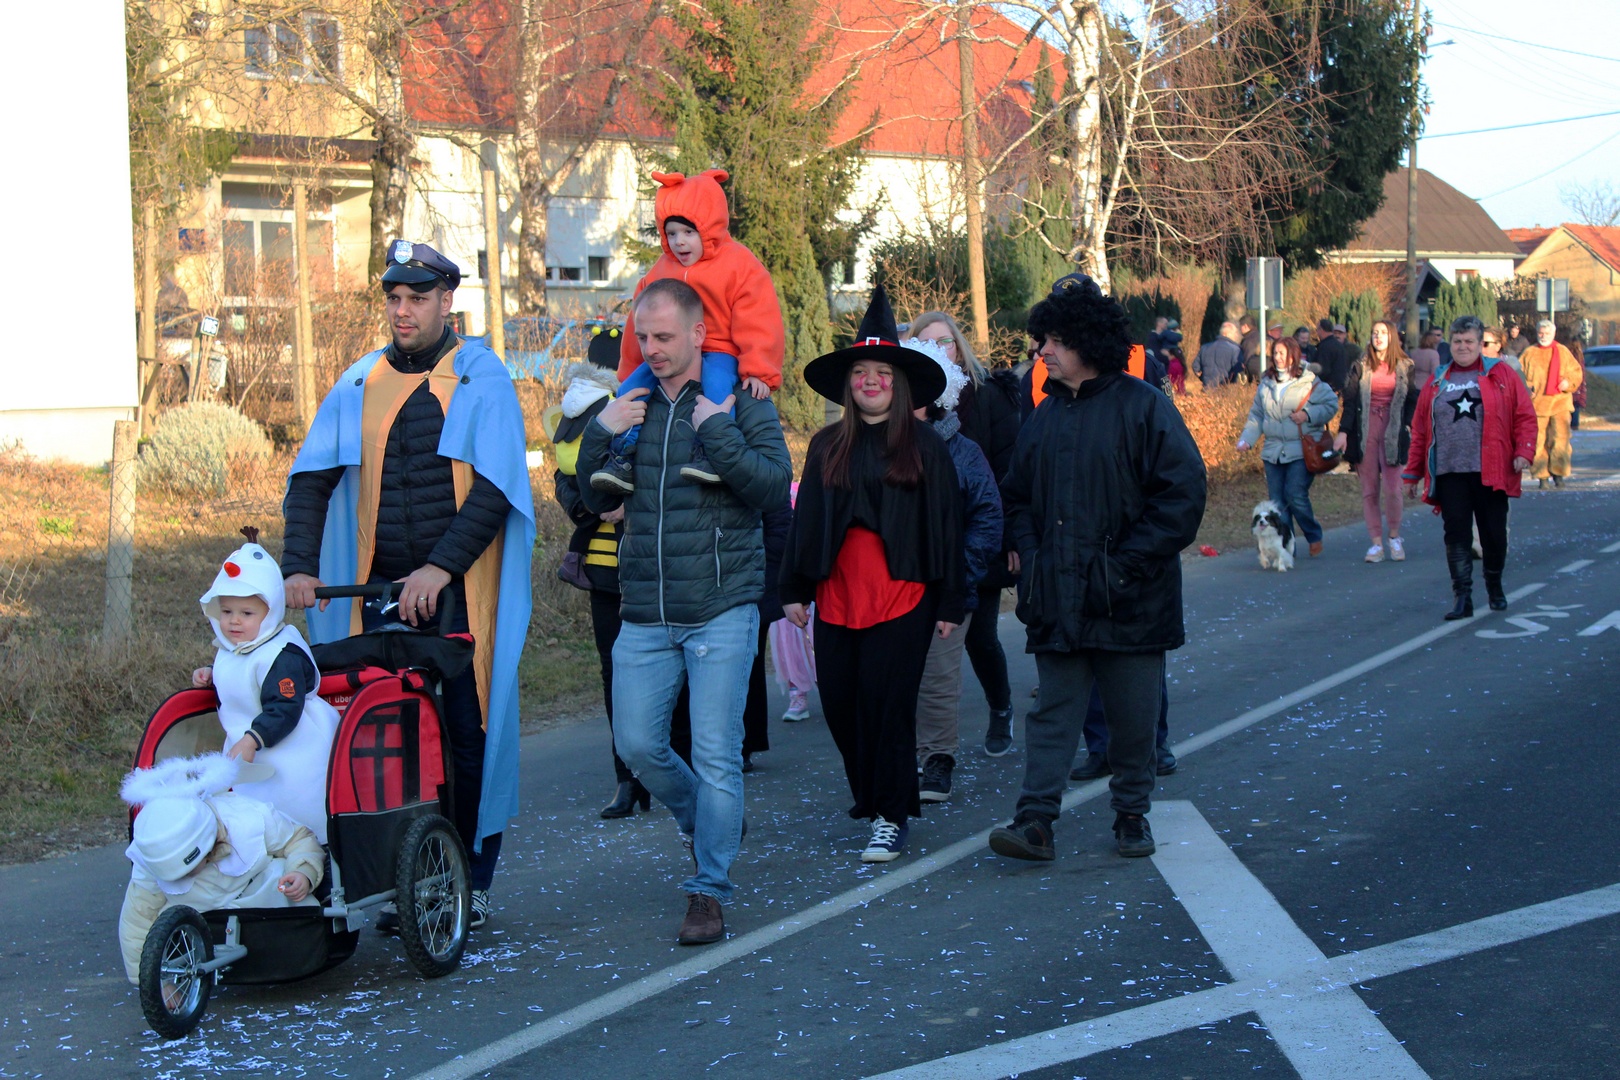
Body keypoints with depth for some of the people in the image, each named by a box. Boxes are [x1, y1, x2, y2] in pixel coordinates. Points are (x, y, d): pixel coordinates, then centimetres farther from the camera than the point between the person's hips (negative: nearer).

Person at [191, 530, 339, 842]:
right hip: (248, 753, 9)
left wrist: (251, 740, -33)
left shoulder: (283, 656, -20)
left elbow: (284, 710, -26)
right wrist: (210, 675, 13)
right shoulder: (227, 650, 10)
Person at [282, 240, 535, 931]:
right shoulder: (360, 383, 10)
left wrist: (440, 567, -20)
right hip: (379, 588, 3)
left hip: (460, 588, -3)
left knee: (468, 732, -1)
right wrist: (299, 565, -10)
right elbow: (312, 477, 5)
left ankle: (470, 880, 13)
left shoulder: (481, 379, -1)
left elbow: (494, 487, -9)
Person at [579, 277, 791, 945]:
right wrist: (601, 435, -1)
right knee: (637, 745, 5)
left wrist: (718, 432, -21)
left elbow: (776, 488, -14)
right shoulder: (632, 406, 11)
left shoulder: (741, 403, -2)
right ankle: (702, 822, 33)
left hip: (722, 612, -4)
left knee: (716, 754, -4)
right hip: (644, 615, 5)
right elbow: (599, 502, 14)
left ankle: (709, 891, 5)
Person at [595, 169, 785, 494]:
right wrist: (630, 374, 21)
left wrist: (759, 371, -19)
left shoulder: (740, 264, -2)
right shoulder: (661, 270, 15)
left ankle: (712, 453, -42)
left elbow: (759, 324, -9)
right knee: (632, 388, -16)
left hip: (719, 354, -5)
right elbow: (639, 325, 22)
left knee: (716, 383, -37)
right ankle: (622, 457, -17)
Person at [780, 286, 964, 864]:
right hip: (837, 597, 4)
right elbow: (804, 519, 12)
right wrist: (794, 589, 8)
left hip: (901, 598, -4)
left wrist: (950, 602, 0)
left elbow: (946, 525, 2)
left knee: (888, 704, -5)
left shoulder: (924, 445, 1)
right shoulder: (827, 446, 10)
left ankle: (892, 816, 5)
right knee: (839, 703, 5)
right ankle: (871, 795, 26)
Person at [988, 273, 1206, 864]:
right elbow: (1018, 498, 21)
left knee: (1133, 715, 7)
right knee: (1053, 709, -1)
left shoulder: (1143, 406, -6)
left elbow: (1183, 493, -9)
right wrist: (1031, 558, 4)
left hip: (1130, 600, -4)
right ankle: (1035, 817, -4)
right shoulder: (1044, 416, 12)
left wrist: (1128, 564, -13)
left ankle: (1132, 814, 22)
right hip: (1058, 599, 4)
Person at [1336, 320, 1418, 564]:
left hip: (1393, 431, -1)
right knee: (1369, 489, 2)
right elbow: (1350, 401, 3)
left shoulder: (1404, 367, 5)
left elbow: (1413, 400, 8)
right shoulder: (1360, 367, 5)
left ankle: (1394, 536, 13)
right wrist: (1343, 431, -5)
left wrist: (1408, 426, -6)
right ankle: (1376, 542, 6)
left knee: (1392, 488, -7)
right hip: (1366, 431, 1)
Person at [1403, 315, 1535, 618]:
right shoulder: (1437, 383, 13)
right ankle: (1462, 597, -2)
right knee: (1456, 534, -4)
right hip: (1449, 473, 1)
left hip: (1491, 472, -1)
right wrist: (1413, 472, 12)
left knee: (1494, 533, 6)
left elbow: (1525, 416, 2)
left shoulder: (1501, 375, 7)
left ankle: (1495, 587, 27)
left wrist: (1524, 451, -11)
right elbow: (1420, 430, 14)